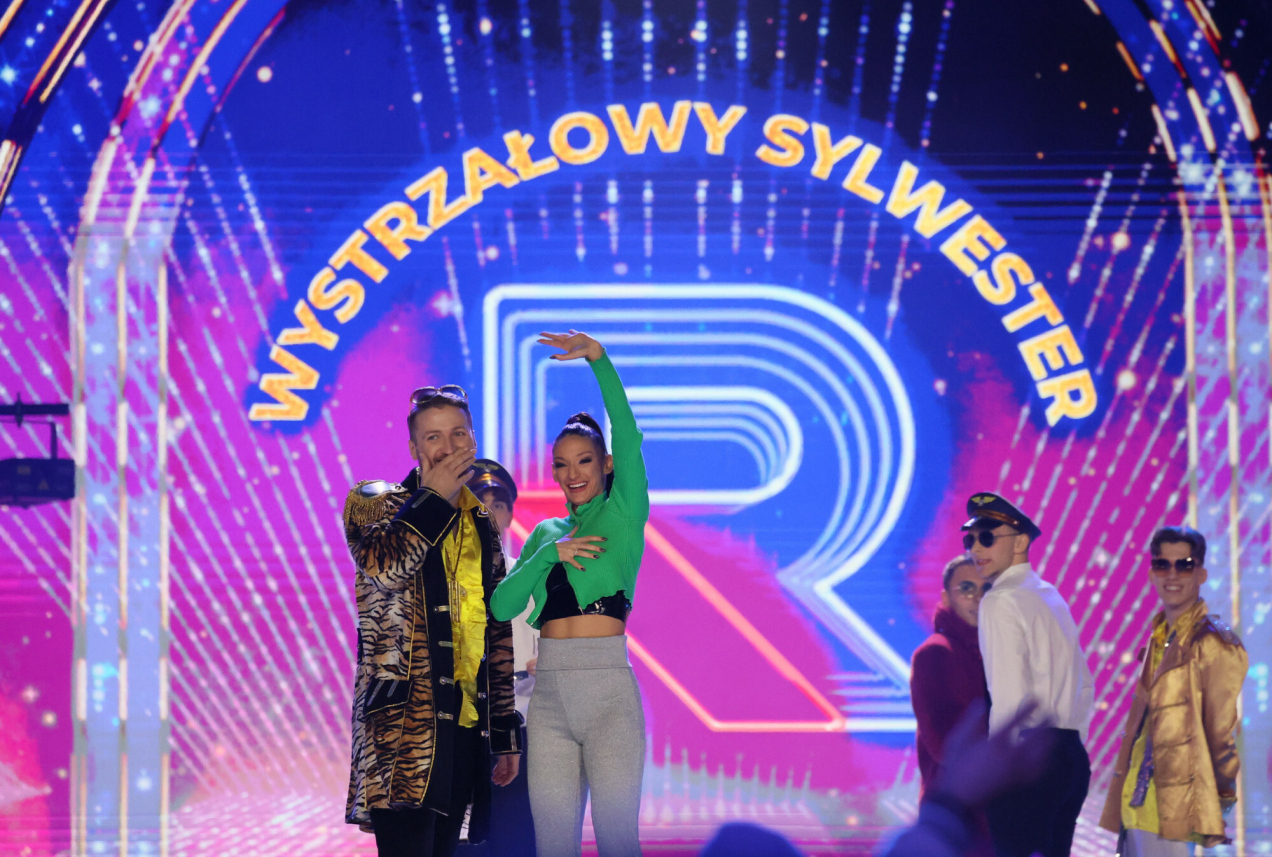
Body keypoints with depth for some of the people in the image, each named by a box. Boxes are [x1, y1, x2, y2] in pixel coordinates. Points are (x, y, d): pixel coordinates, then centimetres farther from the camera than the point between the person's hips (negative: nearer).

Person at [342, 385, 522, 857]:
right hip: (403, 725, -6)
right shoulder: (374, 502, 6)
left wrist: (506, 733, 20)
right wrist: (436, 496, -6)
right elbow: (384, 566, -17)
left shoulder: (484, 526, 21)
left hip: (465, 725, 6)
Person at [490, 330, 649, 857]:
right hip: (550, 693, 4)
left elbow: (628, 437, -11)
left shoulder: (623, 513, 6)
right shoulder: (545, 533, 18)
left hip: (608, 689, -4)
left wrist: (599, 360, -22)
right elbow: (502, 605, 6)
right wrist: (550, 553, -8)